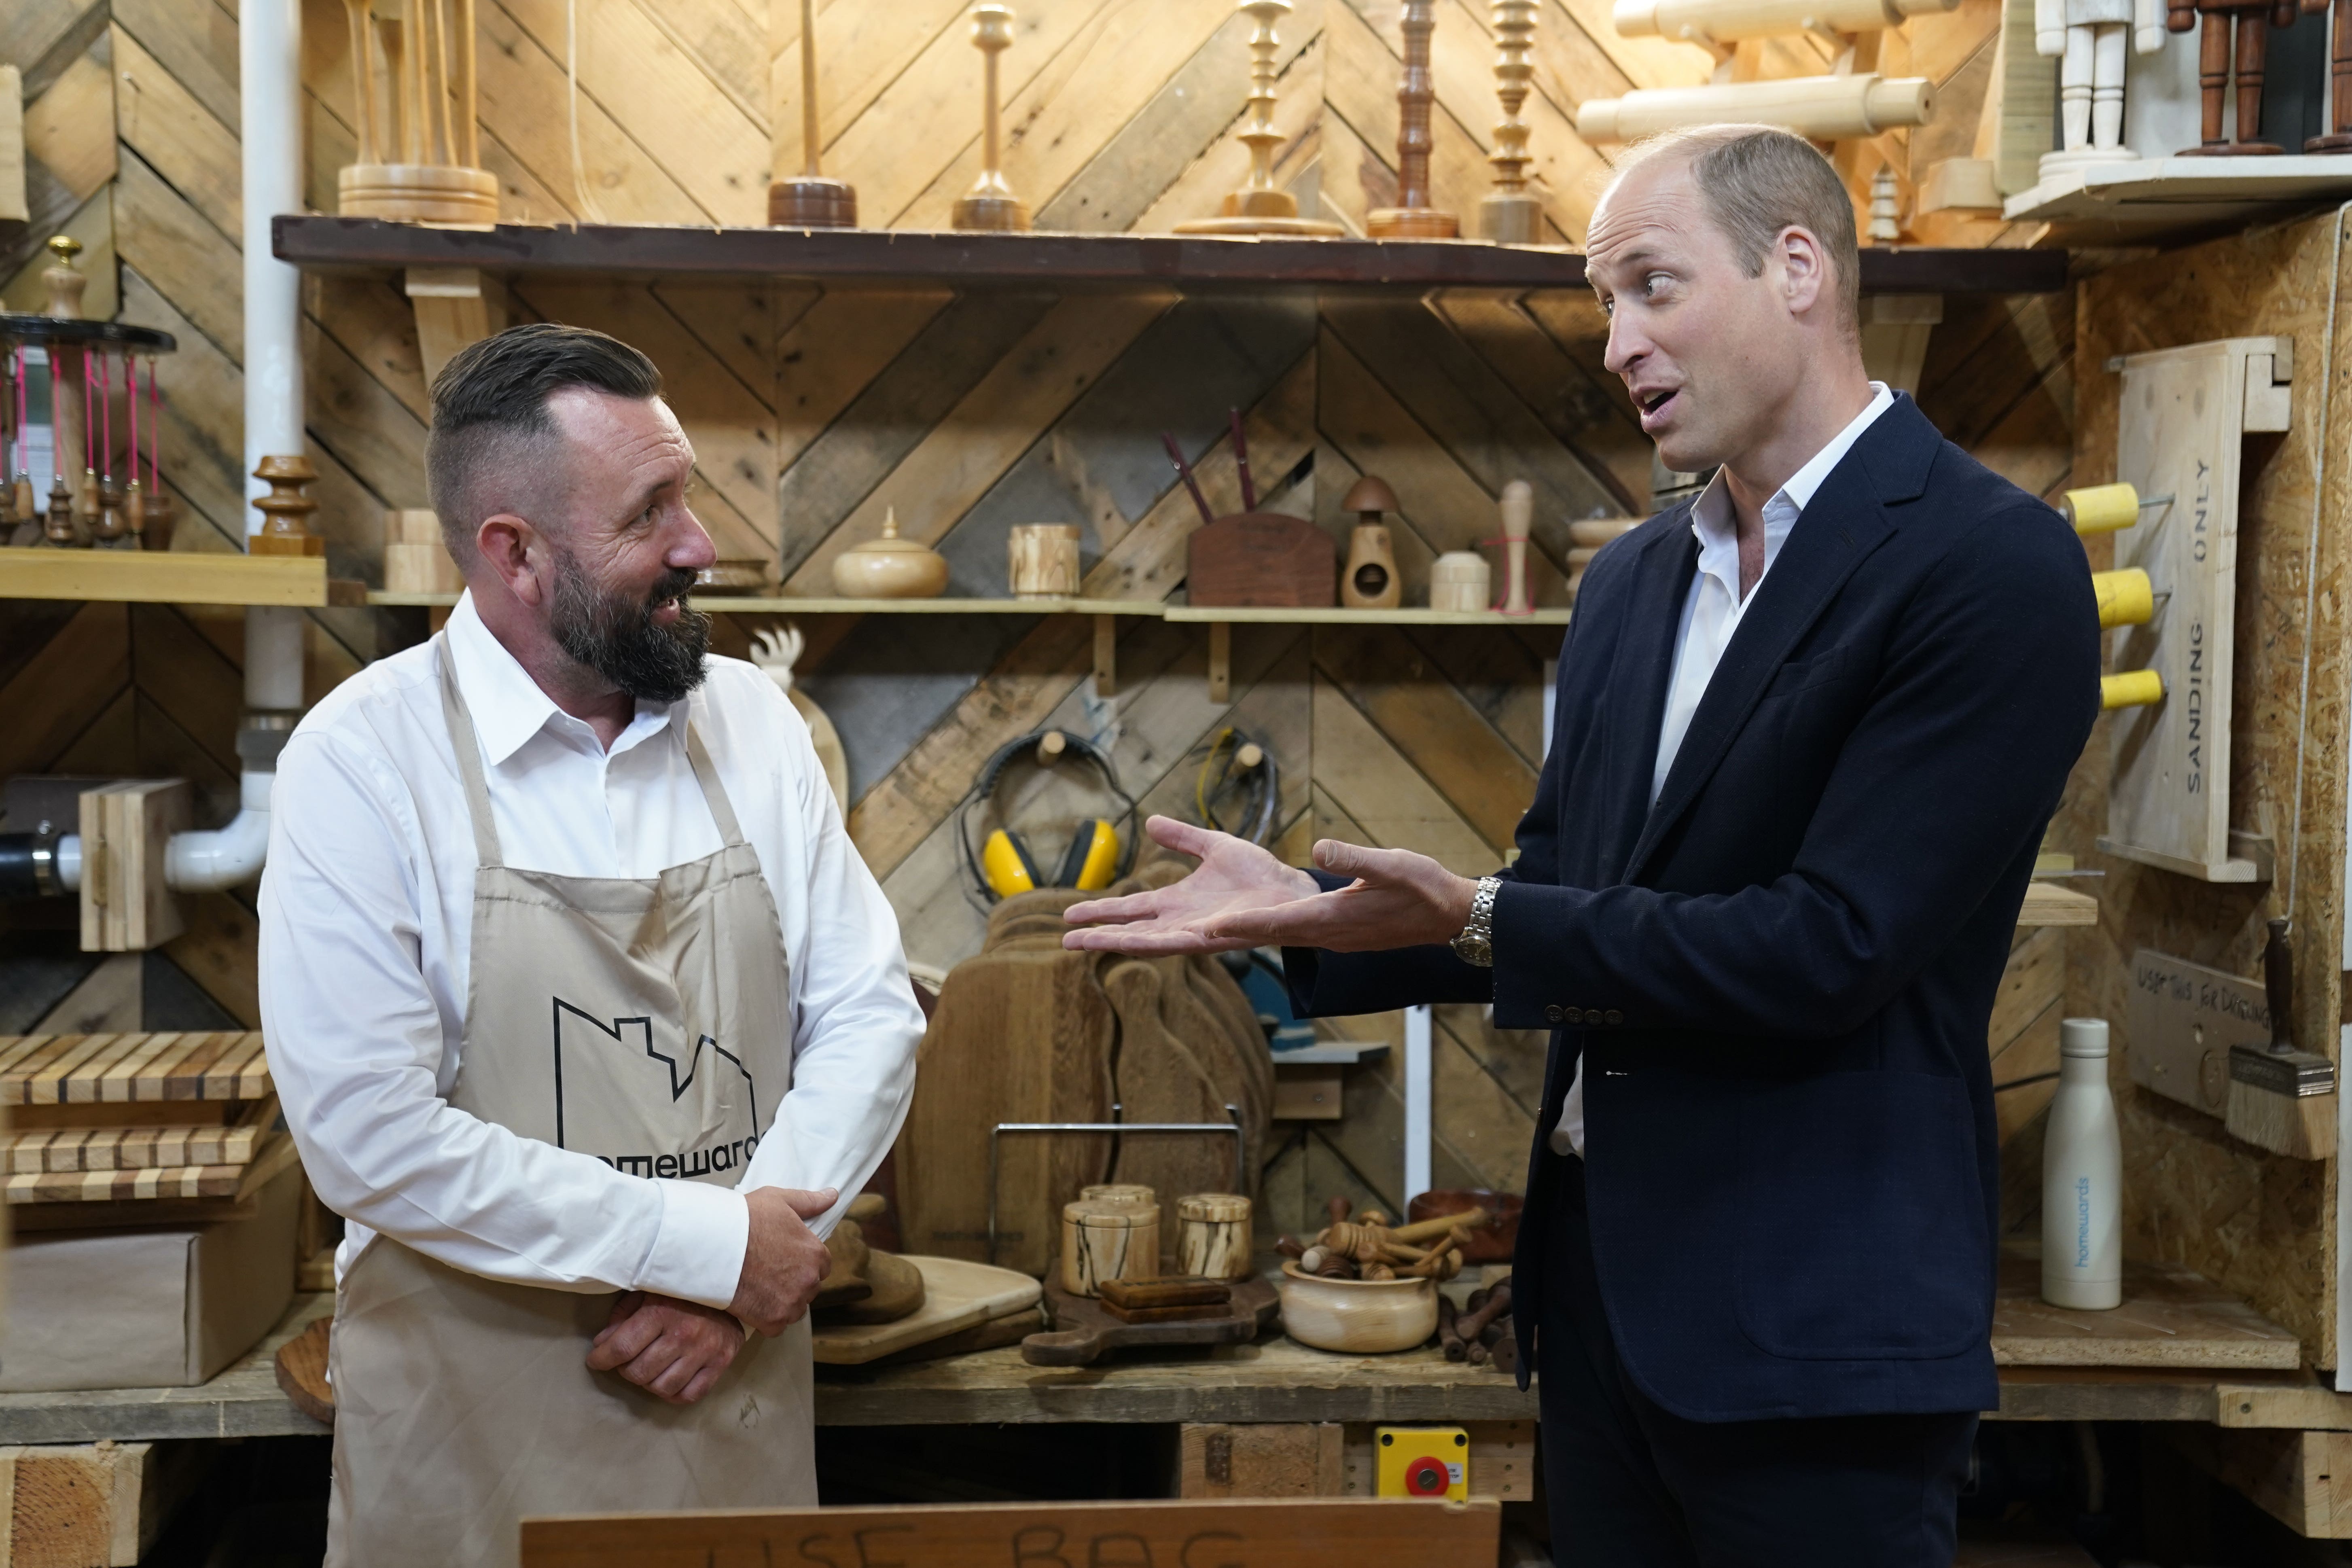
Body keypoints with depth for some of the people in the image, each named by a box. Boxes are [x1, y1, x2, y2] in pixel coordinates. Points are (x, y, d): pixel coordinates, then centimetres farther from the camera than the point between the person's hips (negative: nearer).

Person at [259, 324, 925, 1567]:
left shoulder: (749, 721, 1)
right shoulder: (364, 759, -13)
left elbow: (869, 1015, 1)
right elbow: (372, 1137, -18)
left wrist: (737, 1284, -11)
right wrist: (711, 1244, -17)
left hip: (738, 1391, 4)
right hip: (473, 1428, -3)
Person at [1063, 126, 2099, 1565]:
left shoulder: (1995, 568, -14)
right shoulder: (1633, 582, 10)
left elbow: (1829, 946, -21)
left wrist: (1476, 921, -18)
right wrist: (1305, 914, 0)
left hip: (1816, 1334, -7)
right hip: (1602, 1281, 7)